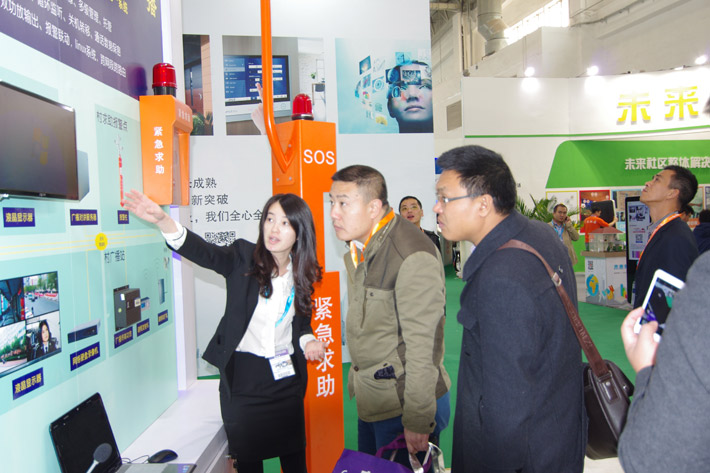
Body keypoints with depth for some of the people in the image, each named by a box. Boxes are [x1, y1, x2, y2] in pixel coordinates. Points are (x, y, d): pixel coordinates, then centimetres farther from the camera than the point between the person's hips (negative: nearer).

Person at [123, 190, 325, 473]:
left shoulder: (302, 274, 2)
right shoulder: (244, 258, -7)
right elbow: (204, 252, -25)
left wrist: (307, 340, -5)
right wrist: (163, 220, -41)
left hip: (286, 378, 3)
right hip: (242, 374, -2)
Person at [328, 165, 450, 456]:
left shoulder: (413, 258, -24)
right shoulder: (359, 250, 6)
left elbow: (423, 347, -23)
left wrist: (418, 421, -19)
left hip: (405, 404, -8)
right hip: (370, 400, 9)